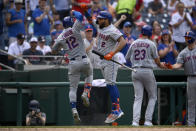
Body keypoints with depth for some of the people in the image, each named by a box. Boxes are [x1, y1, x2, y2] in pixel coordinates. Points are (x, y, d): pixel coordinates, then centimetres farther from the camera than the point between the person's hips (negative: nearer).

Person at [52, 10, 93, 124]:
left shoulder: (60, 38, 6)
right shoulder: (75, 29, -3)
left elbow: (54, 50, 16)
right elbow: (80, 16, -4)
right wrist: (74, 12, 16)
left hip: (73, 63, 1)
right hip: (84, 60, -1)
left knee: (73, 88, 7)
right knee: (89, 75, 30)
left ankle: (74, 110, -8)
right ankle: (86, 93, 6)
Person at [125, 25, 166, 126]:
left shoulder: (134, 44, 9)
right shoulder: (151, 44, -3)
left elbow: (127, 58, 15)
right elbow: (156, 59, 0)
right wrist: (160, 65, 20)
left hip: (135, 71, 4)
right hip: (147, 71, -4)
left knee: (138, 98, 3)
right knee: (152, 96, 10)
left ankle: (135, 121, -12)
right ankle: (148, 120, 1)